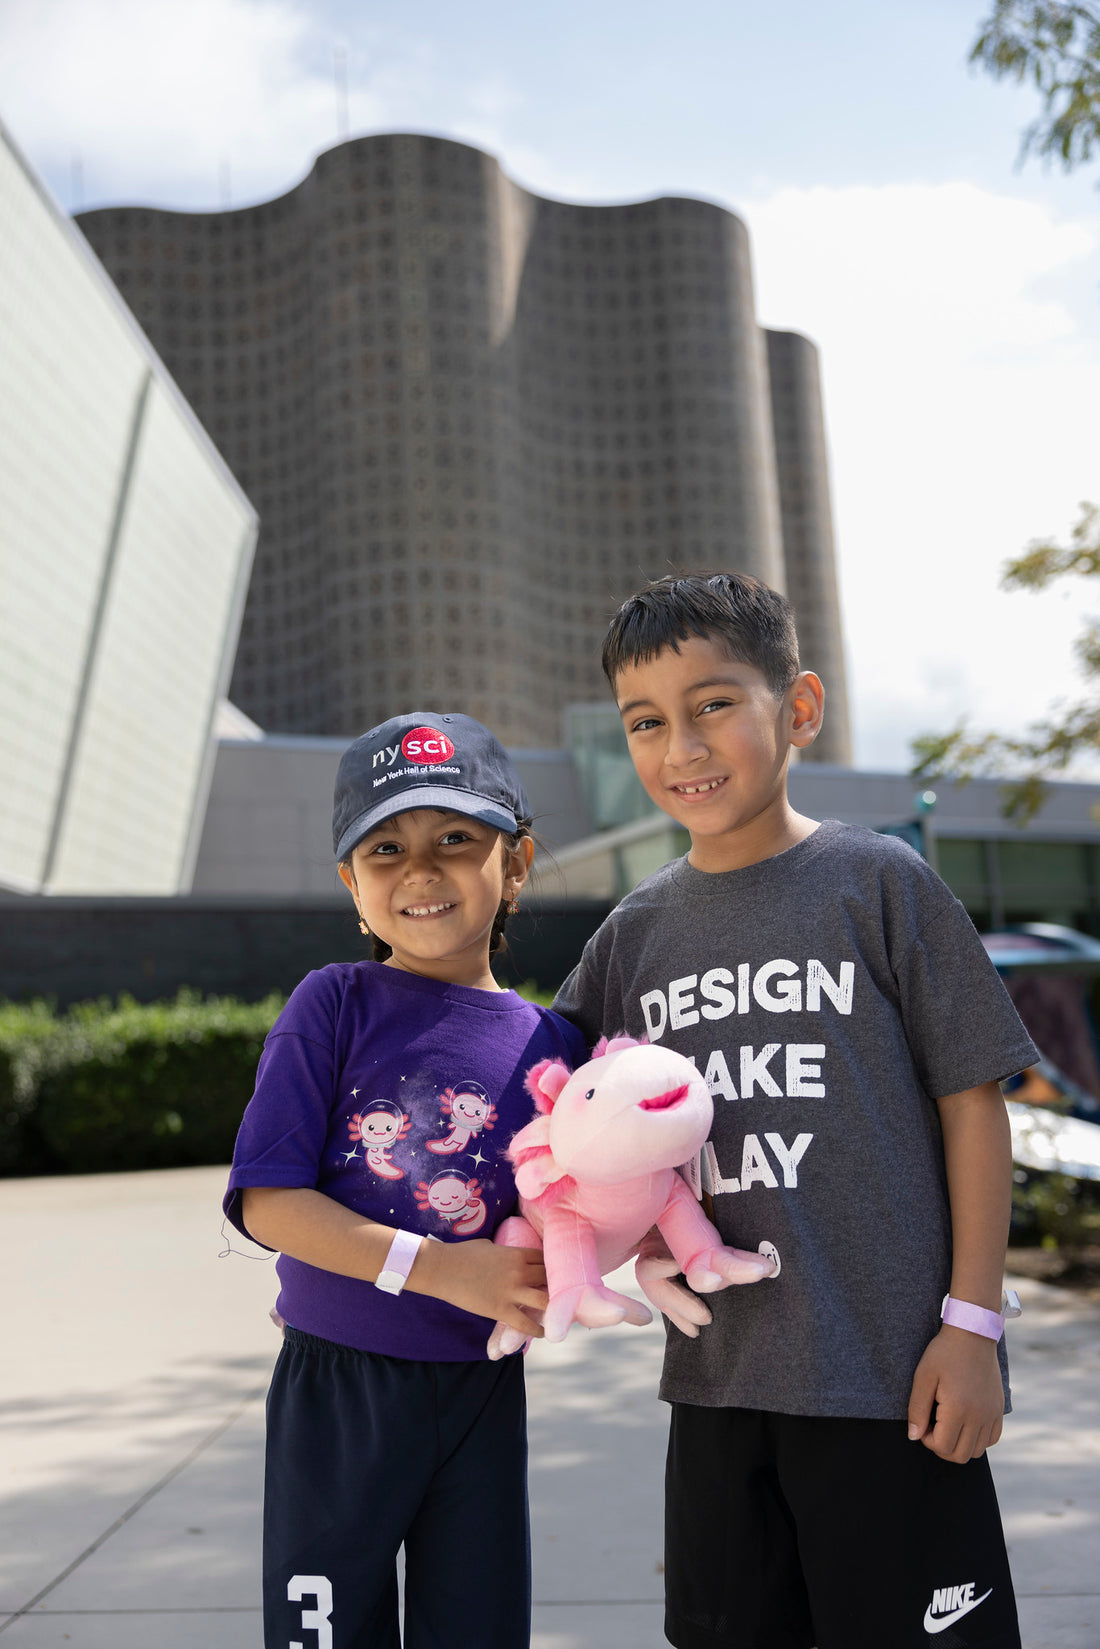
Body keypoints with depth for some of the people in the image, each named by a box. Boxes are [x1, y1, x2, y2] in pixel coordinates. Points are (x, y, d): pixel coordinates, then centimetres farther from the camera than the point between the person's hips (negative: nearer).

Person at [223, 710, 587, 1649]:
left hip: (482, 1391, 3)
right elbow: (268, 1201, -15)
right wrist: (442, 1267, -22)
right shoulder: (337, 1005, -9)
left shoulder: (550, 1044, -1)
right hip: (337, 1385, -2)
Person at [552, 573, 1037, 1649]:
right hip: (716, 1378, 5)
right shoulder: (637, 932, 6)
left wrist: (973, 1324, -7)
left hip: (889, 1374, -4)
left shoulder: (877, 882, -6)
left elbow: (972, 1101, -4)